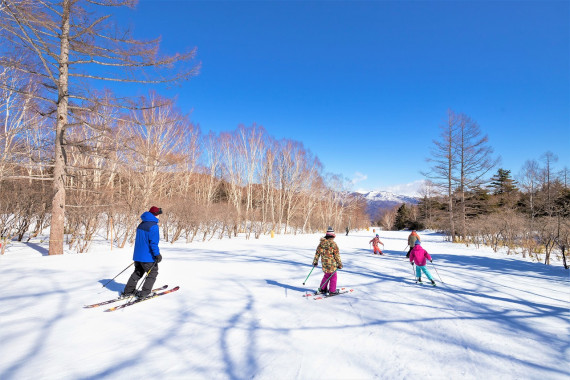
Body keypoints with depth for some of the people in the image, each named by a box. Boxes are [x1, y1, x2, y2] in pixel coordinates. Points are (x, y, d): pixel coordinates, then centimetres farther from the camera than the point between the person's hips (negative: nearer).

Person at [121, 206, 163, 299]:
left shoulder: (141, 224, 10)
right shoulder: (153, 226, -18)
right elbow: (154, 242, -22)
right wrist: (157, 254, -19)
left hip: (138, 255, 8)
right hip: (148, 256, -8)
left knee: (137, 273, 21)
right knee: (153, 273, 7)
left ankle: (127, 291, 22)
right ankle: (144, 294, 3)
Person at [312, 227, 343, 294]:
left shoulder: (321, 243, 2)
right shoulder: (333, 244, -16)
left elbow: (317, 253, 10)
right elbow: (337, 255, -11)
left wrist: (315, 261, 20)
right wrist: (340, 264, -2)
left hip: (324, 263, 6)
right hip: (332, 264, -6)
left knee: (326, 275, 22)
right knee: (333, 276, 9)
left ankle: (322, 289, 26)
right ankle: (332, 291, 12)